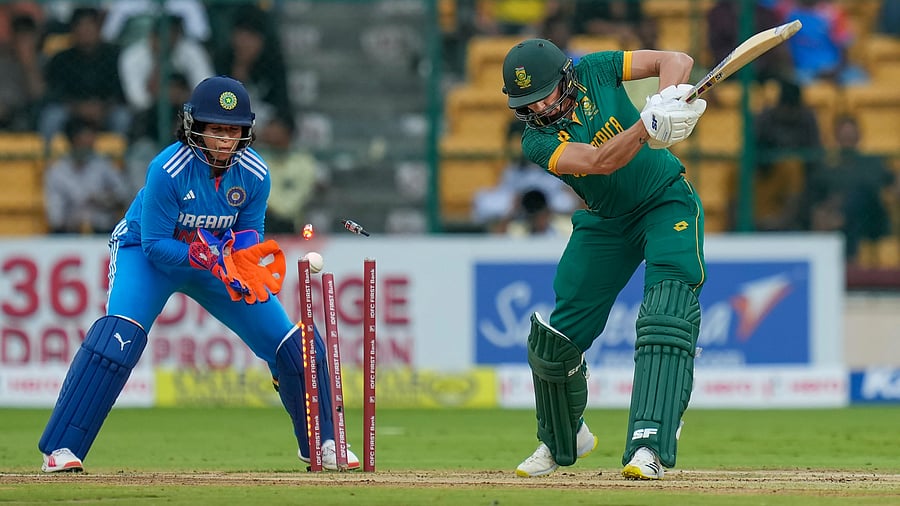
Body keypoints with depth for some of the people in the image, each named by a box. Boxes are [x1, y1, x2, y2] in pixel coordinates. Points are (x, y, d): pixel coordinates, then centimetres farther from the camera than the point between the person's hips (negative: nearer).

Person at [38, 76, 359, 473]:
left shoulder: (255, 174, -17)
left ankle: (320, 443, 17)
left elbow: (250, 231, -3)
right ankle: (60, 448, -26)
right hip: (146, 252, -5)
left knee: (292, 343, -3)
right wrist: (205, 257, -40)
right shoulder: (168, 169, -30)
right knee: (119, 336, -31)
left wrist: (245, 248, -27)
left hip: (216, 258, 5)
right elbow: (155, 244, -26)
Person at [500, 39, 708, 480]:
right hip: (606, 223, 2)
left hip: (667, 200, -2)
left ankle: (648, 447, -35)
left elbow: (676, 60, -16)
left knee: (667, 316, -25)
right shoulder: (537, 141, -17)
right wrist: (648, 126, -49)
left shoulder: (594, 72, -14)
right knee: (554, 340, 1)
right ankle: (562, 441, 30)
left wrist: (667, 98, -37)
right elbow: (600, 162, -33)